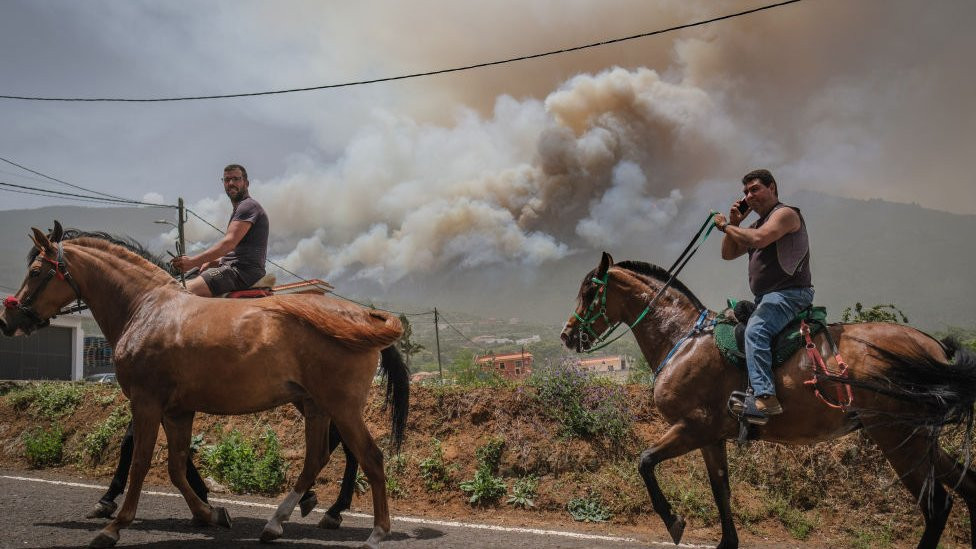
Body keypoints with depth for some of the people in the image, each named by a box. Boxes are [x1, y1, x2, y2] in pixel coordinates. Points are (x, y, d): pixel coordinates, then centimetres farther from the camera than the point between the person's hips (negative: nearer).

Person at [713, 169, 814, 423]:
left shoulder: (785, 214, -6)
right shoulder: (758, 223, 23)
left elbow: (759, 238, -25)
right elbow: (728, 254, 21)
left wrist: (726, 226, -12)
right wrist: (734, 222, 10)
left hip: (789, 294, -10)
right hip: (767, 298, 11)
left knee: (755, 330, -32)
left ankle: (765, 397, -41)